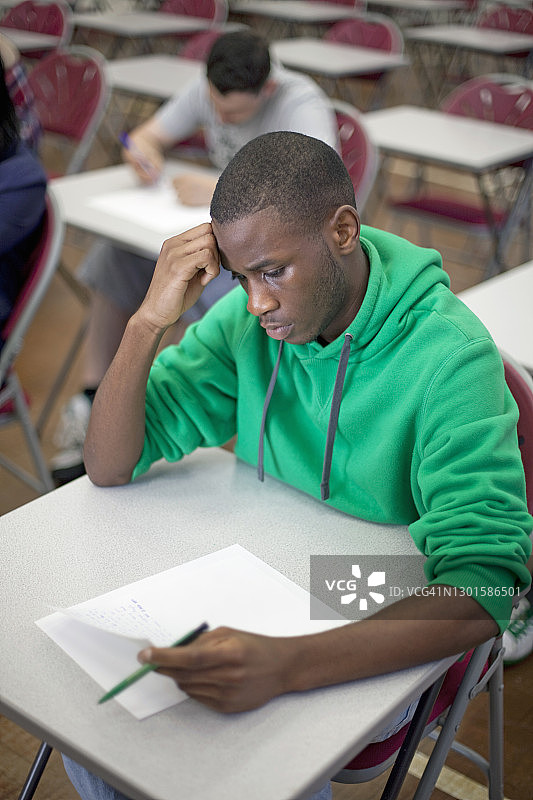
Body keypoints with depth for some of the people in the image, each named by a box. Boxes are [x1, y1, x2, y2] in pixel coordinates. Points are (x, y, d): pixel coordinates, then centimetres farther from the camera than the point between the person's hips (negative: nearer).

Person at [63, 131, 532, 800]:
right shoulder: (248, 318, -9)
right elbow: (110, 469, -8)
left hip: (384, 640, -4)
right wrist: (149, 319, -24)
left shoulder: (450, 357, -25)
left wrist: (288, 664, -48)